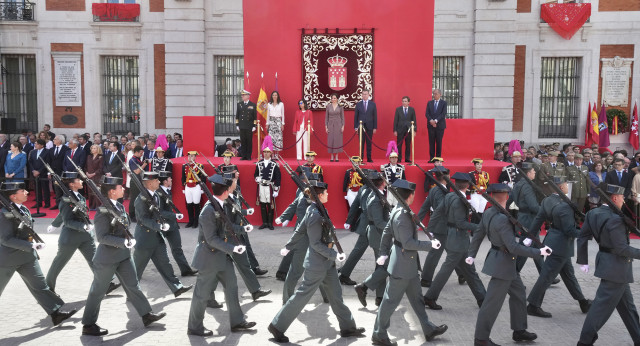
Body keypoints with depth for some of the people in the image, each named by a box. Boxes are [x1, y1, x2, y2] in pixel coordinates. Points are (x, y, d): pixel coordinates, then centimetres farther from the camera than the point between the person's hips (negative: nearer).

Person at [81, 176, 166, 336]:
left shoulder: (120, 206, 5)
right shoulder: (103, 212, -21)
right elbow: (102, 237, -25)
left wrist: (129, 239, 5)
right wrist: (123, 242, -28)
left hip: (123, 255, 8)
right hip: (107, 258, -8)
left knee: (133, 285, 14)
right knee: (98, 291, 6)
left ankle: (147, 315, 23)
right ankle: (88, 325, 21)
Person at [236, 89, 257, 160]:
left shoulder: (253, 105, 3)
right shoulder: (239, 104, 10)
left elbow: (255, 116, 3)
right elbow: (237, 115, 11)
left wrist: (254, 126, -3)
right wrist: (237, 125, 5)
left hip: (249, 127, -2)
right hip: (242, 127, 2)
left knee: (249, 141, 1)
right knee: (243, 141, 3)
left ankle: (249, 156, 8)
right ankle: (244, 156, 9)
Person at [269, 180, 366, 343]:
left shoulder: (313, 210, 3)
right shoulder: (315, 214, -24)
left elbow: (299, 230, 12)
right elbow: (316, 243, -24)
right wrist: (335, 255, -22)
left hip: (327, 263, 10)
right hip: (317, 264, -10)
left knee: (336, 294, 16)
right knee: (302, 296, 3)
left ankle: (348, 327, 28)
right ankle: (277, 326, 17)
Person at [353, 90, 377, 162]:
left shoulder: (373, 104, 5)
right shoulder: (358, 104, 6)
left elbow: (375, 116, 4)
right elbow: (355, 116, 6)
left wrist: (375, 127, -1)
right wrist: (355, 127, 0)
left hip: (369, 126, 0)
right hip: (361, 126, 0)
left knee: (369, 143, 3)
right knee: (361, 143, 1)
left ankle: (369, 158, 9)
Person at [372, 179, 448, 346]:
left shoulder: (397, 211, 4)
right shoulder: (403, 215, -25)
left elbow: (387, 233, 12)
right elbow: (408, 243, -26)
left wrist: (384, 252, 17)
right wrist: (430, 244, -20)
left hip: (409, 264, 10)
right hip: (402, 264, -10)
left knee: (416, 297, 20)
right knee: (391, 300, 3)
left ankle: (428, 329, 34)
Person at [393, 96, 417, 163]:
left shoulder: (412, 109, 5)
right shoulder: (398, 109, 3)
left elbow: (414, 120, 5)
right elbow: (395, 120, 2)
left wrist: (414, 130, -2)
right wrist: (395, 130, -4)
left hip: (409, 130, 1)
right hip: (400, 130, -1)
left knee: (408, 145, 5)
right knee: (399, 145, 0)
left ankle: (407, 159, 13)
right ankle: (399, 159, 7)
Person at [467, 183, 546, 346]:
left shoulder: (488, 213, 0)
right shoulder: (503, 219, -27)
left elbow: (478, 234, 10)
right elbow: (513, 247, -26)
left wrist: (472, 254, 21)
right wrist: (538, 252, -20)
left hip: (507, 262, 10)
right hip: (502, 263, -10)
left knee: (519, 293, 22)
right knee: (493, 302, 2)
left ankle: (519, 331, 35)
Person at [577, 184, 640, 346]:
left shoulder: (593, 213, 1)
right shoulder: (615, 220, -24)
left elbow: (582, 237, 5)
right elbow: (622, 248, -23)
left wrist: (583, 261, 12)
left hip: (605, 261, 9)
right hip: (616, 267, -9)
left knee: (626, 303, 22)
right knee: (603, 304, 0)